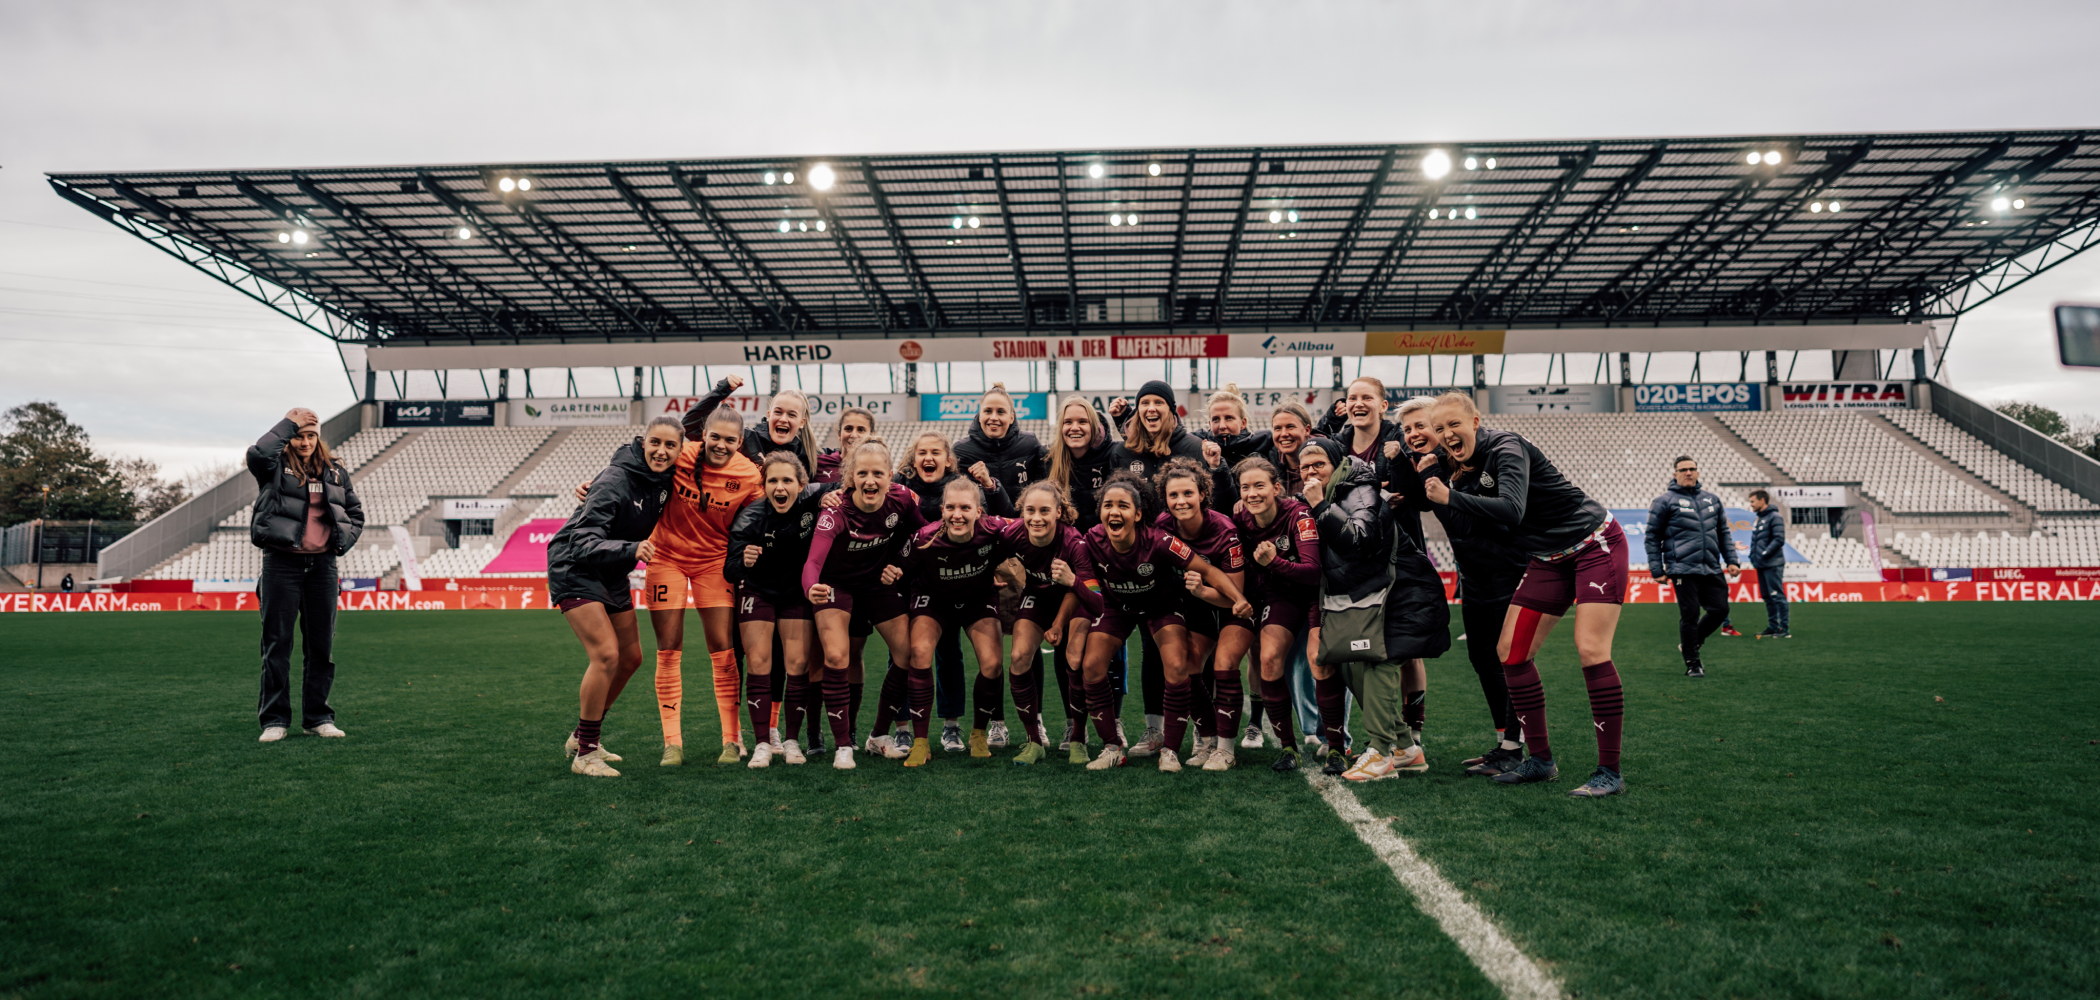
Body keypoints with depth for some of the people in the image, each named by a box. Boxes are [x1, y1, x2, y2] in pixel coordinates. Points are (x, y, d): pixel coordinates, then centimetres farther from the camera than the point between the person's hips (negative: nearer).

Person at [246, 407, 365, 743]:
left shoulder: (336, 473, 12)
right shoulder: (275, 467, 2)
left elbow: (356, 513, 20)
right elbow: (258, 454, -23)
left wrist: (343, 539, 2)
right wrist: (288, 424, -12)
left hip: (322, 564, 3)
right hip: (281, 563, -3)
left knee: (322, 645, 6)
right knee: (277, 643, 0)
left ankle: (318, 716, 16)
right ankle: (275, 719, 8)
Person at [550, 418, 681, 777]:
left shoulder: (666, 479, -5)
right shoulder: (614, 482, -26)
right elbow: (583, 542, -34)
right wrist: (631, 549, -48)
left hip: (612, 573, 8)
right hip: (575, 569, -8)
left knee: (631, 657, 11)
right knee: (606, 654, -19)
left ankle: (584, 736, 28)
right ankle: (584, 753, -6)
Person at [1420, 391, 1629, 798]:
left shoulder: (1506, 449, -22)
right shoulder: (1459, 464, 2)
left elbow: (1511, 510, -35)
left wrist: (1451, 495, -29)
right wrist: (1433, 474, -13)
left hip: (1595, 545, -8)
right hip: (1550, 558, 8)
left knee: (1590, 649, -19)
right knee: (1510, 650, -1)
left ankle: (1609, 772, -10)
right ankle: (1541, 760, 10)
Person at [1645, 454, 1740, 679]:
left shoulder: (1712, 500, 17)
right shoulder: (1665, 501, 1)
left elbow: (1724, 533, 23)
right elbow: (1652, 537, 1)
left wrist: (1731, 561, 12)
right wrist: (1656, 569, -5)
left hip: (1712, 570, 5)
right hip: (1683, 570, -5)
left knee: (1720, 610, 3)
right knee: (1690, 615, -4)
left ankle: (1691, 643, 27)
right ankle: (1692, 663, 8)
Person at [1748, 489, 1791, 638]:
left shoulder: (1774, 517, -9)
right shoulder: (1758, 519, 18)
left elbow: (1779, 539, -17)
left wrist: (1764, 554, -18)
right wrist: (1753, 556, 9)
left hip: (1773, 565, -9)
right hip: (1761, 565, 9)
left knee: (1777, 596, -8)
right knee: (1767, 597, 11)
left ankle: (1785, 628, -5)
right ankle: (1773, 627, 17)